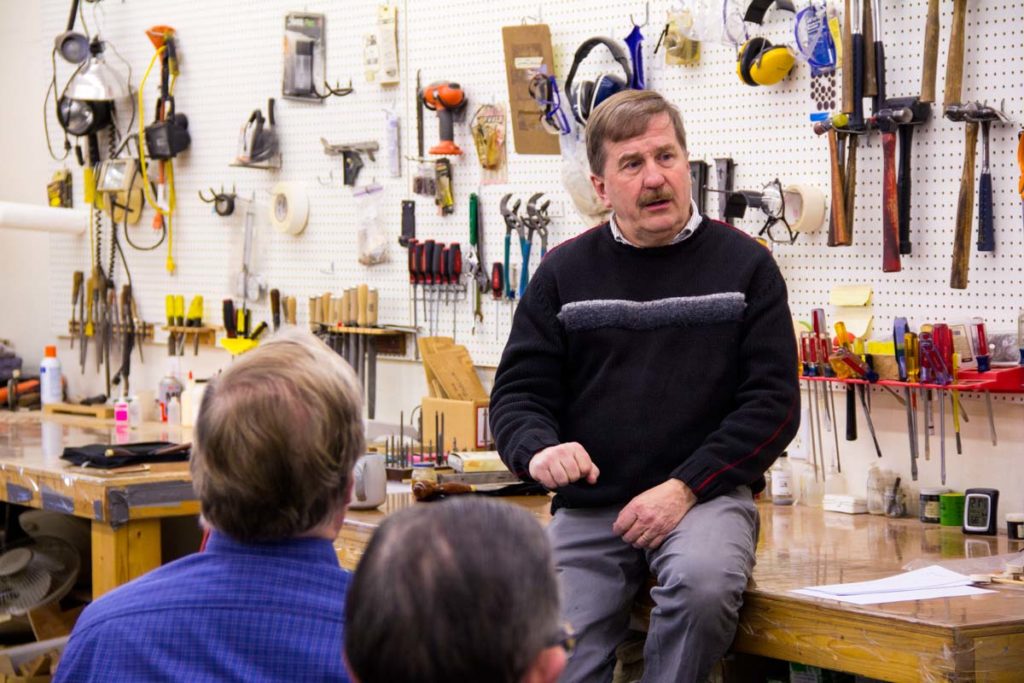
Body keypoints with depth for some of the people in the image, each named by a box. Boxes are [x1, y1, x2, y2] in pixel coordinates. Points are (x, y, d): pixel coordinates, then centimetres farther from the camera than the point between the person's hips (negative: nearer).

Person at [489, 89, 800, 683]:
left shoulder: (744, 265, 5)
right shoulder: (565, 273, 10)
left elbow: (773, 401, -1)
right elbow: (518, 394, 9)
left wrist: (686, 488, -12)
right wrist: (537, 449, -15)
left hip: (706, 495, -2)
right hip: (588, 508, 2)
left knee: (704, 583, -34)